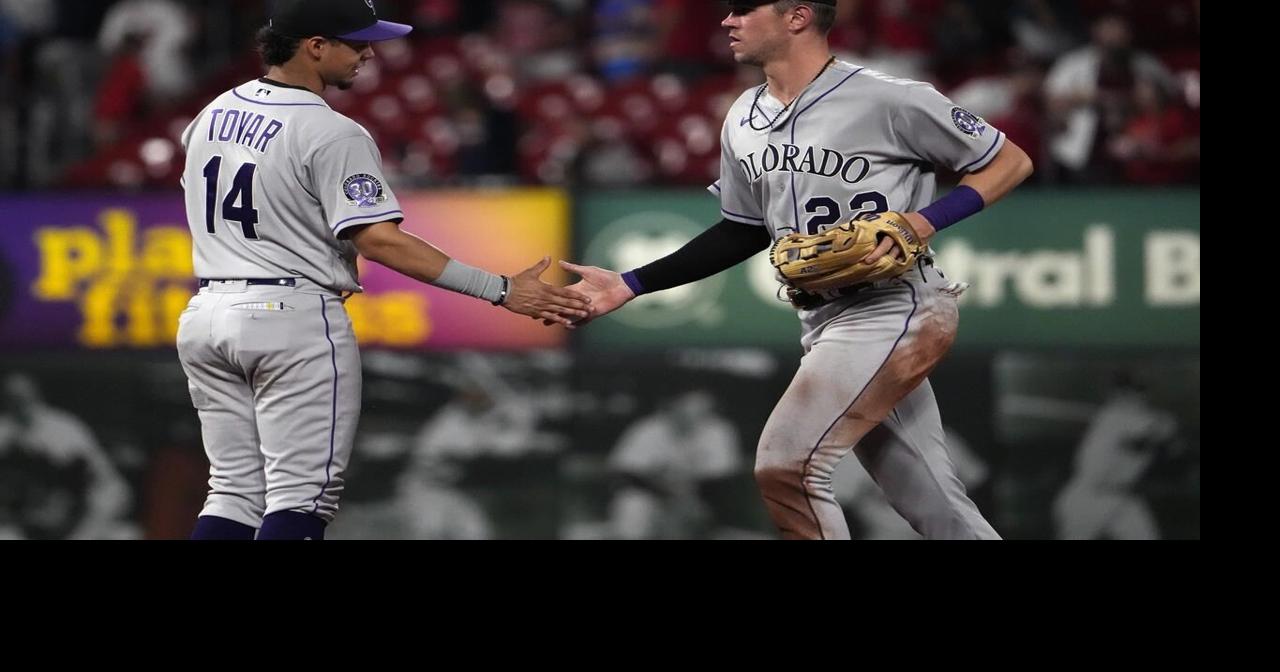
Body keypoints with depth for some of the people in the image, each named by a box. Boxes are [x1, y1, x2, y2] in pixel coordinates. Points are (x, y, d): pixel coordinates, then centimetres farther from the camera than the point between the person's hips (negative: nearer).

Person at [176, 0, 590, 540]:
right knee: (300, 498, -4)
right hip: (294, 316, -8)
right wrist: (500, 291, -25)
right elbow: (377, 240, -22)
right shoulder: (332, 135, -15)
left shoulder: (214, 113, 10)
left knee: (234, 492, 11)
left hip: (207, 313, 8)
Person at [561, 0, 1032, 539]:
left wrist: (926, 221, -20)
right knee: (936, 509, 7)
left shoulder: (890, 100, -14)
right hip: (827, 325, 7)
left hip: (896, 310, -7)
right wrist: (630, 286, 13)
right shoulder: (744, 121, 8)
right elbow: (745, 231, 20)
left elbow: (1011, 163, -6)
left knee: (787, 469, -16)